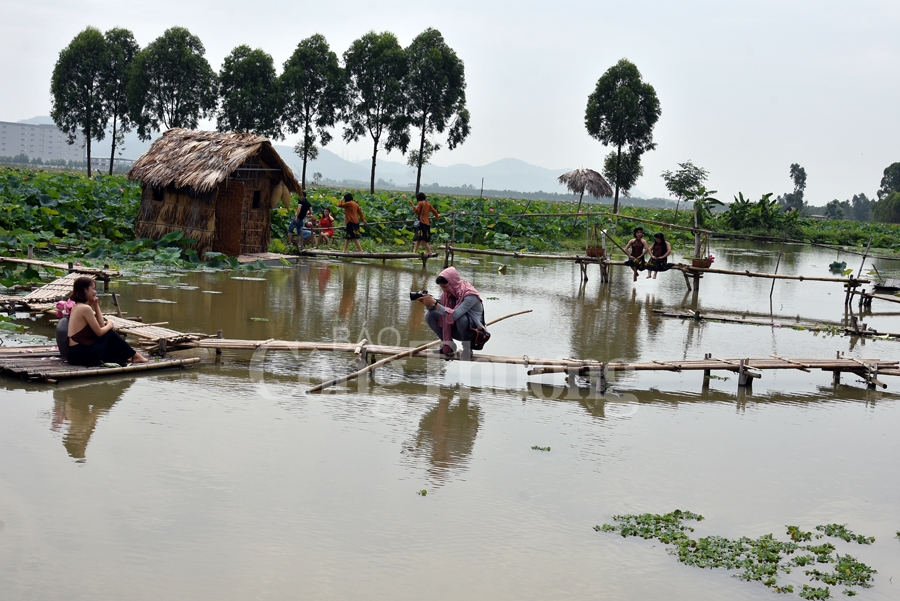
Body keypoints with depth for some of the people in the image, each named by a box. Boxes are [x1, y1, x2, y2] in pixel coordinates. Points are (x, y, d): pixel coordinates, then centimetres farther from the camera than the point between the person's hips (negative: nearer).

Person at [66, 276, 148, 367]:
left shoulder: (77, 306, 14)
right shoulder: (85, 308, -16)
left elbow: (101, 324, 11)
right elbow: (99, 332, -13)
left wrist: (96, 306, 8)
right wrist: (110, 325, 7)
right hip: (82, 354, -9)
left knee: (106, 329, 18)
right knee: (110, 334, 3)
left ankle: (126, 356, 20)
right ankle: (134, 356, 17)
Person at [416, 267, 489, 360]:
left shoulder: (470, 295, -28)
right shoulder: (446, 293, -5)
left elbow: (454, 315, -38)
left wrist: (435, 303, -36)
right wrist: (428, 304, -25)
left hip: (474, 332, -7)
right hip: (456, 328, 7)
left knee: (461, 318, -38)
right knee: (430, 316, -8)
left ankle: (467, 350, -13)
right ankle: (449, 345, 5)